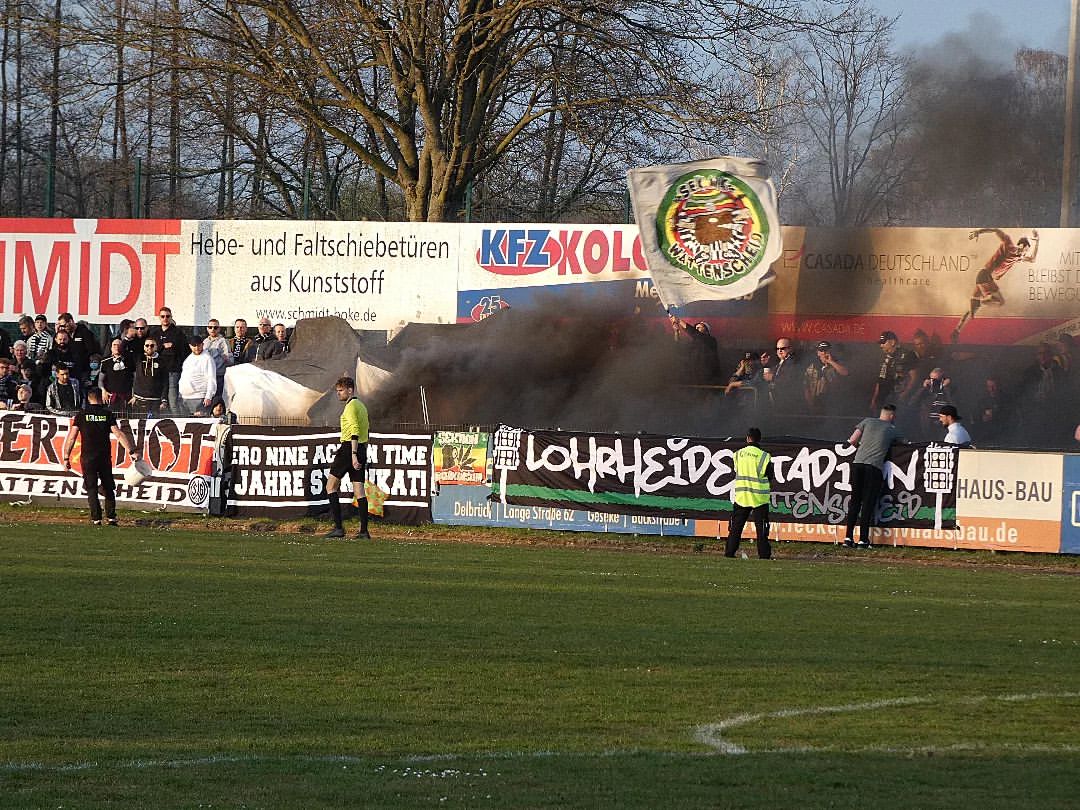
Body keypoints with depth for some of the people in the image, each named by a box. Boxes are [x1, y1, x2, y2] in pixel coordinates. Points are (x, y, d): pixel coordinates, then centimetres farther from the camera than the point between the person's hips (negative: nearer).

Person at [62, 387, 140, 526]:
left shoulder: (81, 415, 2)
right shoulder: (108, 414, 3)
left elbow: (71, 438, -1)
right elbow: (119, 435, -5)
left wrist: (66, 458, 3)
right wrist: (132, 451, -6)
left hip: (87, 457, -1)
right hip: (105, 457, 1)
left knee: (92, 489, 2)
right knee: (108, 488, 13)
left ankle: (96, 518, -6)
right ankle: (111, 517, 8)